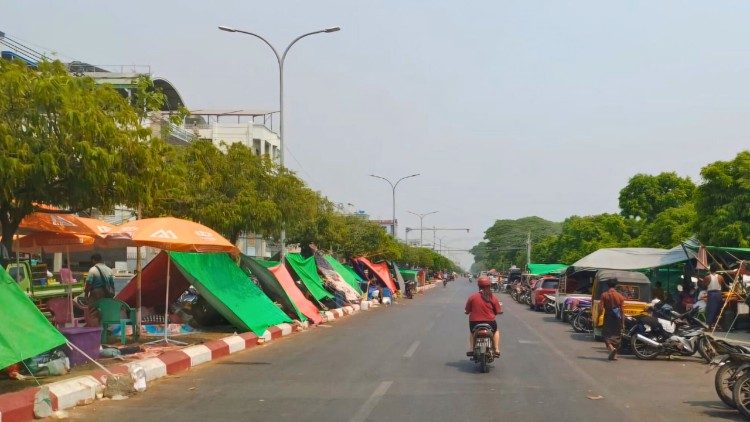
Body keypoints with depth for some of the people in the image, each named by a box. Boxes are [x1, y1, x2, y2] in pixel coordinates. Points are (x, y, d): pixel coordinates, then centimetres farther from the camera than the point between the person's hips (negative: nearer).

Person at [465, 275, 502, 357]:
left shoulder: (472, 297, -8)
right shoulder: (492, 298, -7)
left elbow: (467, 311, -3)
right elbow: (498, 312, 0)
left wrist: (466, 311, 21)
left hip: (474, 323, 0)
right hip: (489, 322, 0)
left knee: (471, 332, 35)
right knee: (496, 331, 33)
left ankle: (471, 349, 20)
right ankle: (496, 350, 21)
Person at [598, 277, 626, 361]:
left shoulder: (604, 295, -5)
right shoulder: (620, 296, 0)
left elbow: (601, 308, -11)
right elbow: (622, 310, -1)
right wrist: (622, 321, 5)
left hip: (608, 319, -2)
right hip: (617, 319, 2)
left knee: (607, 336, 5)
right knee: (616, 336, 13)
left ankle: (612, 348, -21)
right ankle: (614, 355, 14)